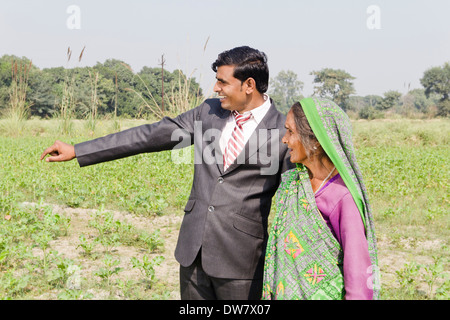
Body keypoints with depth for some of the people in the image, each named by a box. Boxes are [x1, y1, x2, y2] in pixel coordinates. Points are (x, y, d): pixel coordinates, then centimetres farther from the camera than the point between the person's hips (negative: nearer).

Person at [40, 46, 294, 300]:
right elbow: (151, 135, 6)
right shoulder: (209, 111, 6)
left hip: (239, 260, -5)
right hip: (194, 250, 5)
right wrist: (76, 151, 5)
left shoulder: (285, 132, -8)